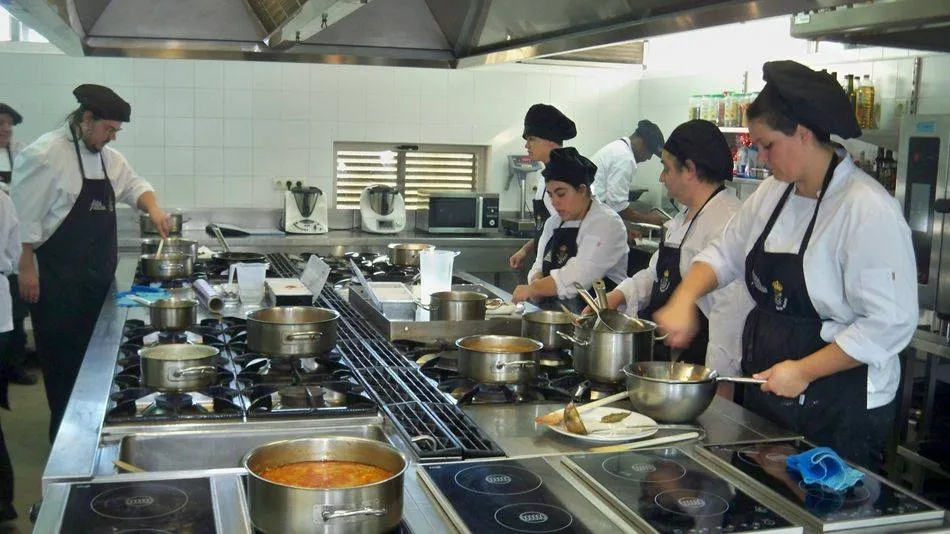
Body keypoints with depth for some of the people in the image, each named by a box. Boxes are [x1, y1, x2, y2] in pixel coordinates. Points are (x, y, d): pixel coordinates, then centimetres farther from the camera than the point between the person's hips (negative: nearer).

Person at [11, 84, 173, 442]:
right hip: (59, 278, -8)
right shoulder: (44, 155, -14)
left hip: (98, 275, 8)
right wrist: (27, 268, -16)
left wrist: (153, 209, 2)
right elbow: (25, 216, -15)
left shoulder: (107, 157, 10)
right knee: (64, 359, 0)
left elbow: (133, 185, 23)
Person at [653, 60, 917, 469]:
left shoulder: (868, 209, -20)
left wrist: (803, 372, -21)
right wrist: (683, 300, -5)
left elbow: (890, 323, -21)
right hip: (767, 392, 7)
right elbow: (725, 254, 14)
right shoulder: (773, 193, 5)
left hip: (839, 410, -7)